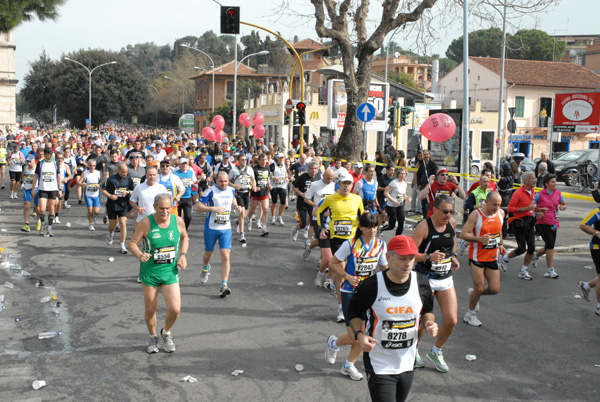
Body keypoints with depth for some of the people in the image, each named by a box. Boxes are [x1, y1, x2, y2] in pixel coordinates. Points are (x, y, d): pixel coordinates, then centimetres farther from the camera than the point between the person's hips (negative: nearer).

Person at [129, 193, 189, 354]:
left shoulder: (178, 221, -4)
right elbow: (132, 243, -8)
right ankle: (153, 338, 37)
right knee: (150, 309, 10)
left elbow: (185, 238, 16)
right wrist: (140, 255, -28)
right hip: (149, 273, -1)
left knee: (175, 309, -8)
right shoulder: (146, 223, -12)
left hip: (170, 273, 1)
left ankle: (166, 332, 24)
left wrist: (183, 255, 1)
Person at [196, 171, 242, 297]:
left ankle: (224, 285, -10)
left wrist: (236, 206, 6)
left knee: (225, 256, -10)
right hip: (211, 228, -2)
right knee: (208, 254, 16)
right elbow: (198, 207, -14)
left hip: (226, 229, 2)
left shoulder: (231, 190, 3)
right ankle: (205, 268, 52)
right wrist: (213, 208, -27)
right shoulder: (210, 191, -12)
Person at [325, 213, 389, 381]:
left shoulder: (381, 245, -1)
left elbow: (385, 268, 11)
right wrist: (347, 276, -18)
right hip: (350, 293, -4)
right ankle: (334, 343, 26)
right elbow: (333, 263, -5)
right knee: (354, 337, -8)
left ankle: (348, 365, 27)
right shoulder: (350, 244, -14)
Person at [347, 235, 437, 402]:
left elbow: (427, 311, 12)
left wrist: (429, 323, -10)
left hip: (407, 365, 5)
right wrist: (359, 334, -19)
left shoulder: (422, 284, -5)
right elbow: (354, 313, -2)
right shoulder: (370, 286, -17)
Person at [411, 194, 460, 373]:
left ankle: (436, 352, 26)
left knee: (451, 321, 1)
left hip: (446, 279, 6)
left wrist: (453, 256, 9)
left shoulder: (452, 223, 1)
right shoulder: (423, 227, -18)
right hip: (425, 278, -6)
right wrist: (429, 257, -34)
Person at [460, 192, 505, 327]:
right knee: (479, 288, -4)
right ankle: (470, 314, 20)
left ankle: (473, 293, 31)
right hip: (477, 257, -5)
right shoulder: (476, 215, -16)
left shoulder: (501, 213, 2)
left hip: (492, 258, 5)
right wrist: (479, 239, -31)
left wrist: (501, 244, 9)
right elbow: (463, 234, -17)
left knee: (495, 289, 0)